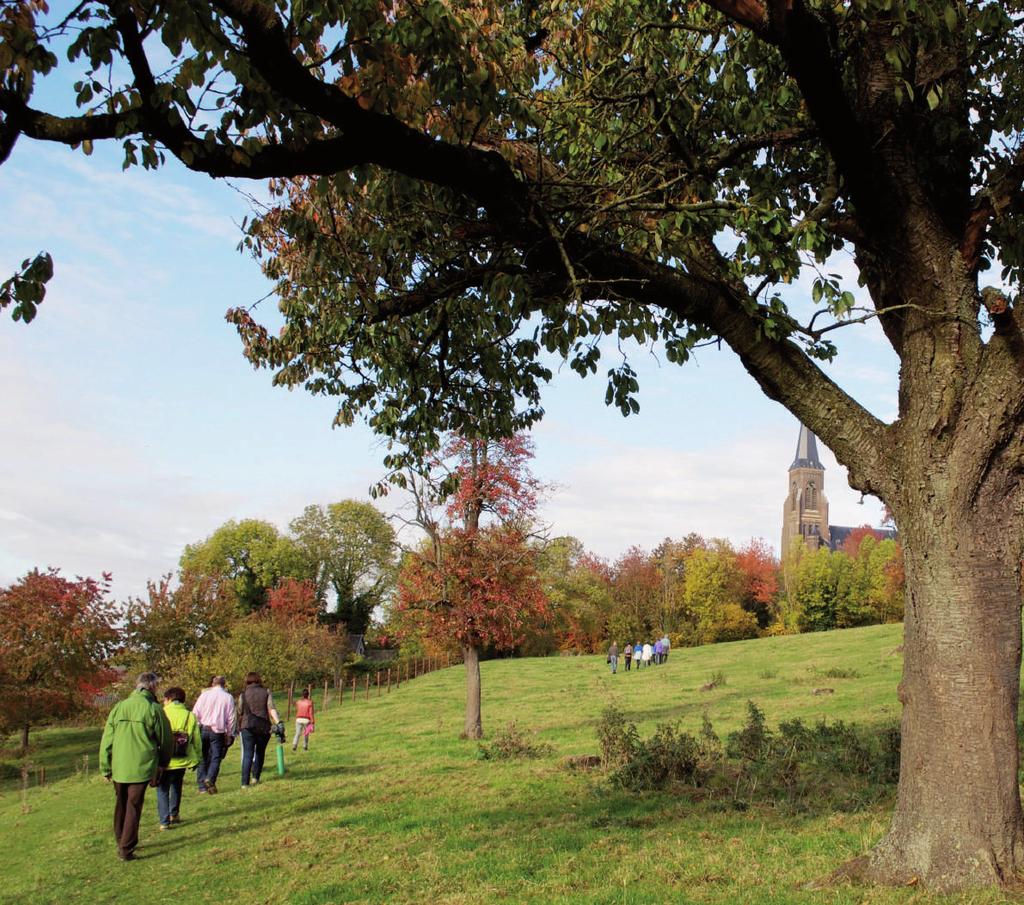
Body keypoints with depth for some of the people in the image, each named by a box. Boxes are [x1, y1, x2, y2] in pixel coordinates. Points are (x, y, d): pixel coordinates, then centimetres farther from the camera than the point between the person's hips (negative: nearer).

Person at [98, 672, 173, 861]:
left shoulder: (119, 707, 4)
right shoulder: (153, 709, -7)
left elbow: (106, 741, 6)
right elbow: (165, 739, 2)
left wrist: (106, 768, 14)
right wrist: (162, 764, 19)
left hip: (118, 767, 4)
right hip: (141, 768, -4)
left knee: (120, 804, 19)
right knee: (134, 807, 4)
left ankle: (121, 842, 32)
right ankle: (126, 849, 4)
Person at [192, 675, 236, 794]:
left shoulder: (204, 695, 3)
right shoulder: (228, 697, 2)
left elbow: (195, 713, -1)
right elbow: (231, 718, 2)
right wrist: (230, 735, 10)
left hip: (203, 729, 1)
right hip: (218, 731, -1)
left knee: (202, 758, 9)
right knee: (216, 757, 3)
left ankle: (202, 786, 8)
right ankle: (210, 779, -20)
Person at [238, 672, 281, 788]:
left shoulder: (243, 695, 4)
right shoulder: (266, 692, 4)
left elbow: (240, 713, 7)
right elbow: (272, 709, -8)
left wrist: (239, 727, 24)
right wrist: (278, 722, -15)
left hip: (248, 727, -1)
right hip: (264, 727, 1)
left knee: (247, 754, -2)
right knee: (260, 752, 18)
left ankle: (245, 783, -11)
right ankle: (255, 777, 14)